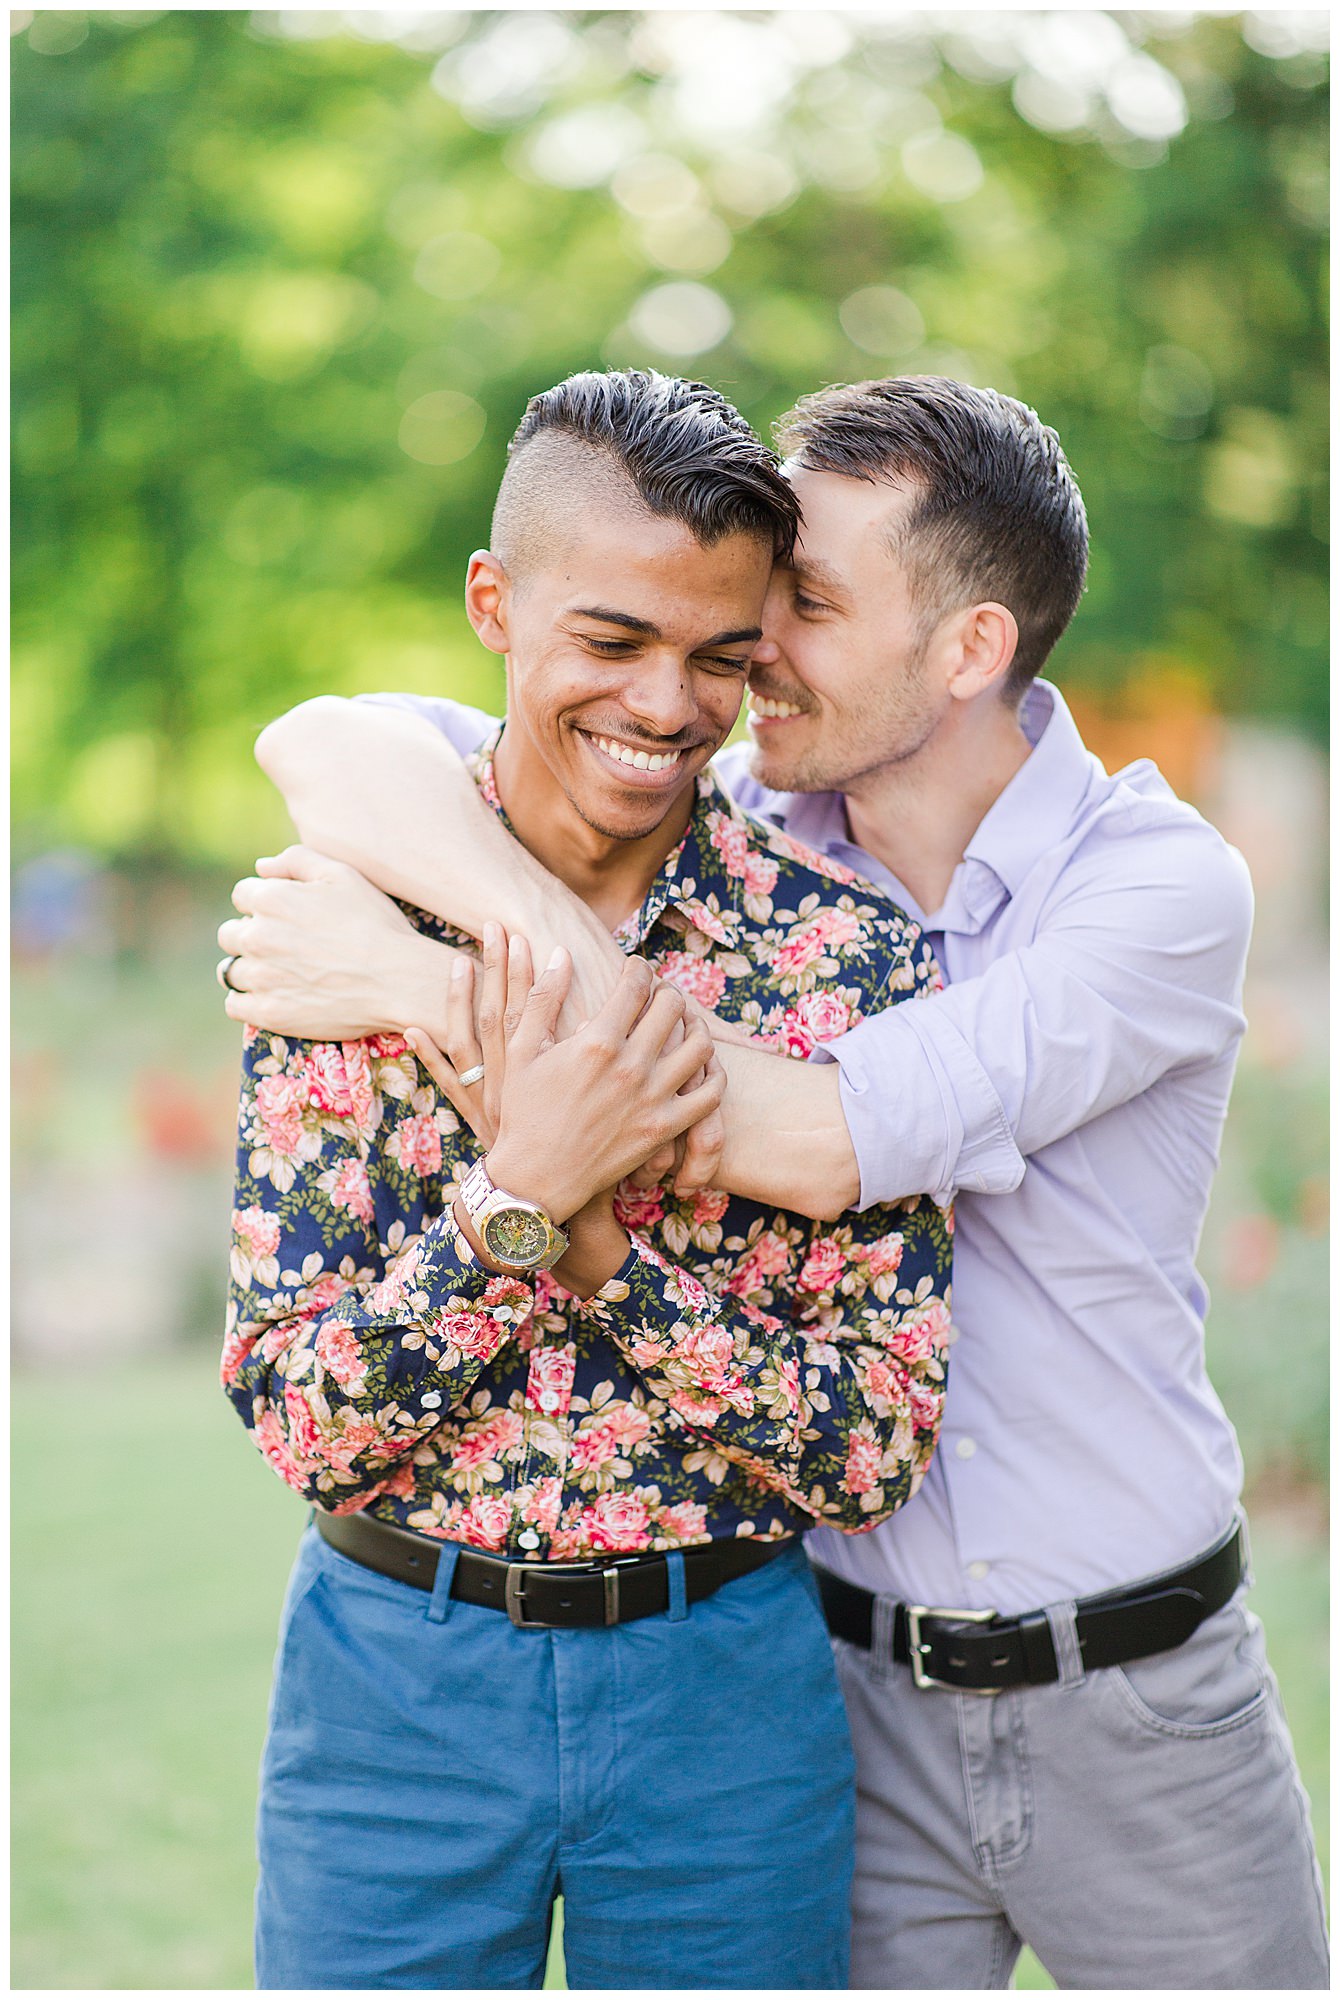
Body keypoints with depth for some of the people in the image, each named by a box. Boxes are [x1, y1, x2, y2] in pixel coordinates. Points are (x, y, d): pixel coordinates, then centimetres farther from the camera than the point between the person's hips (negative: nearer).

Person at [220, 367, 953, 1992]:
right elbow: (295, 1419, -11)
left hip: (729, 1685, 1)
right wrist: (523, 1190, -25)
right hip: (395, 1671, 0)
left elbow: (876, 1450, -10)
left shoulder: (852, 958, -8)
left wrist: (592, 1234, -21)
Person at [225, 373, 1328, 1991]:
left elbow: (818, 1140, -27)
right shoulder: (743, 817, -4)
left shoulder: (1164, 885, -15)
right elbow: (331, 749, -10)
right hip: (855, 1689, 2)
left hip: (1135, 1703, -2)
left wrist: (420, 982, -26)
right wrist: (527, 915, -30)